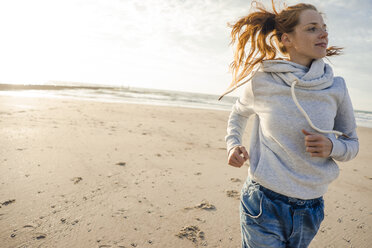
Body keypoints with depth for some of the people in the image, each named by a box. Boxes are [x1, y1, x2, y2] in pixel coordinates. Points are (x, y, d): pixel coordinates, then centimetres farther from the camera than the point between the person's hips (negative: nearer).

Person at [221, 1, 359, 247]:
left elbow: (352, 143, 7)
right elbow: (239, 113, 12)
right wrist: (233, 145, -5)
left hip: (311, 208, 4)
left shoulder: (336, 87, -3)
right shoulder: (261, 81, -9)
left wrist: (332, 146, -15)